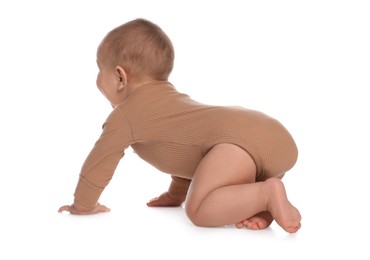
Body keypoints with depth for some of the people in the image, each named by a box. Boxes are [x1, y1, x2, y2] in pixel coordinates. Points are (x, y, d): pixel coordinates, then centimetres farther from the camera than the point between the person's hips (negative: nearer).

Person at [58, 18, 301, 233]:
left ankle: (267, 193, -24)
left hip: (239, 139, -9)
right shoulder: (171, 95, 36)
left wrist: (82, 205, 30)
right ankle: (263, 204, 6)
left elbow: (99, 162, 14)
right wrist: (175, 195, 53)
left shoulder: (124, 115, 8)